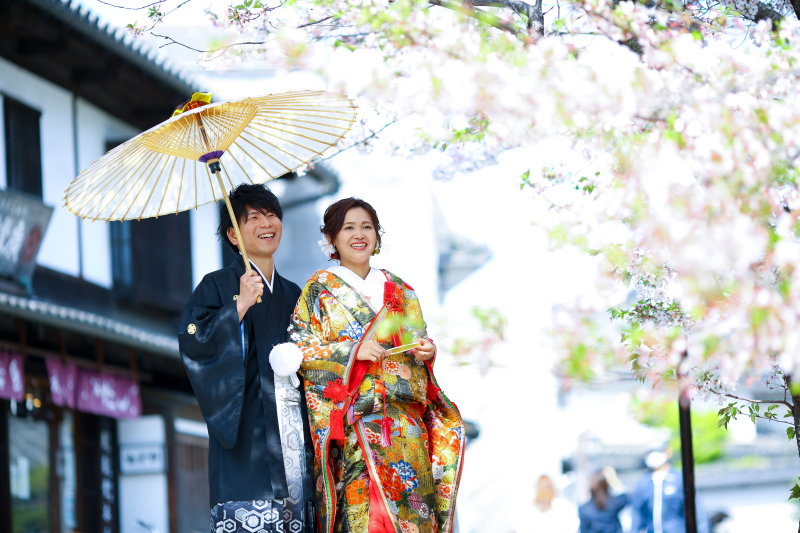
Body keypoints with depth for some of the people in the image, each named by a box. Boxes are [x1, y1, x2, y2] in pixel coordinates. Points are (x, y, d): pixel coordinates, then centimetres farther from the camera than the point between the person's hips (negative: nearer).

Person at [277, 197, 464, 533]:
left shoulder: (400, 291, 17)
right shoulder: (320, 289, 5)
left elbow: (416, 347, 21)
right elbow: (299, 351, -2)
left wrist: (425, 350, -2)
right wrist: (351, 351, -14)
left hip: (406, 426, 4)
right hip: (352, 424, -4)